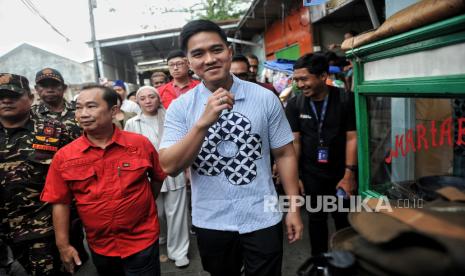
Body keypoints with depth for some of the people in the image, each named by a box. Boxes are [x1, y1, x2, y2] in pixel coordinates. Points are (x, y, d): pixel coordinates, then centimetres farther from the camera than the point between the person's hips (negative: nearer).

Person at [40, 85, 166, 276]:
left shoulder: (141, 144, -10)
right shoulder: (64, 157, -8)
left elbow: (157, 177, 4)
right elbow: (60, 202, -2)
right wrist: (63, 246, -2)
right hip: (99, 247, 2)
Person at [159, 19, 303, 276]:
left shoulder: (266, 98, -7)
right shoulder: (180, 107, -7)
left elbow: (284, 154, -1)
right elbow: (169, 166, -15)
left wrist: (293, 208, -1)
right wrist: (203, 122, -27)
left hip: (262, 219, -1)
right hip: (211, 222, 2)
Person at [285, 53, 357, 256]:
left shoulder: (346, 100, -11)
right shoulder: (294, 104, -5)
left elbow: (352, 138, -10)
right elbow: (294, 141, -4)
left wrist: (349, 174, -13)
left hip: (341, 172, -1)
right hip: (311, 173, 1)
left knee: (344, 217, 13)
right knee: (316, 217, 15)